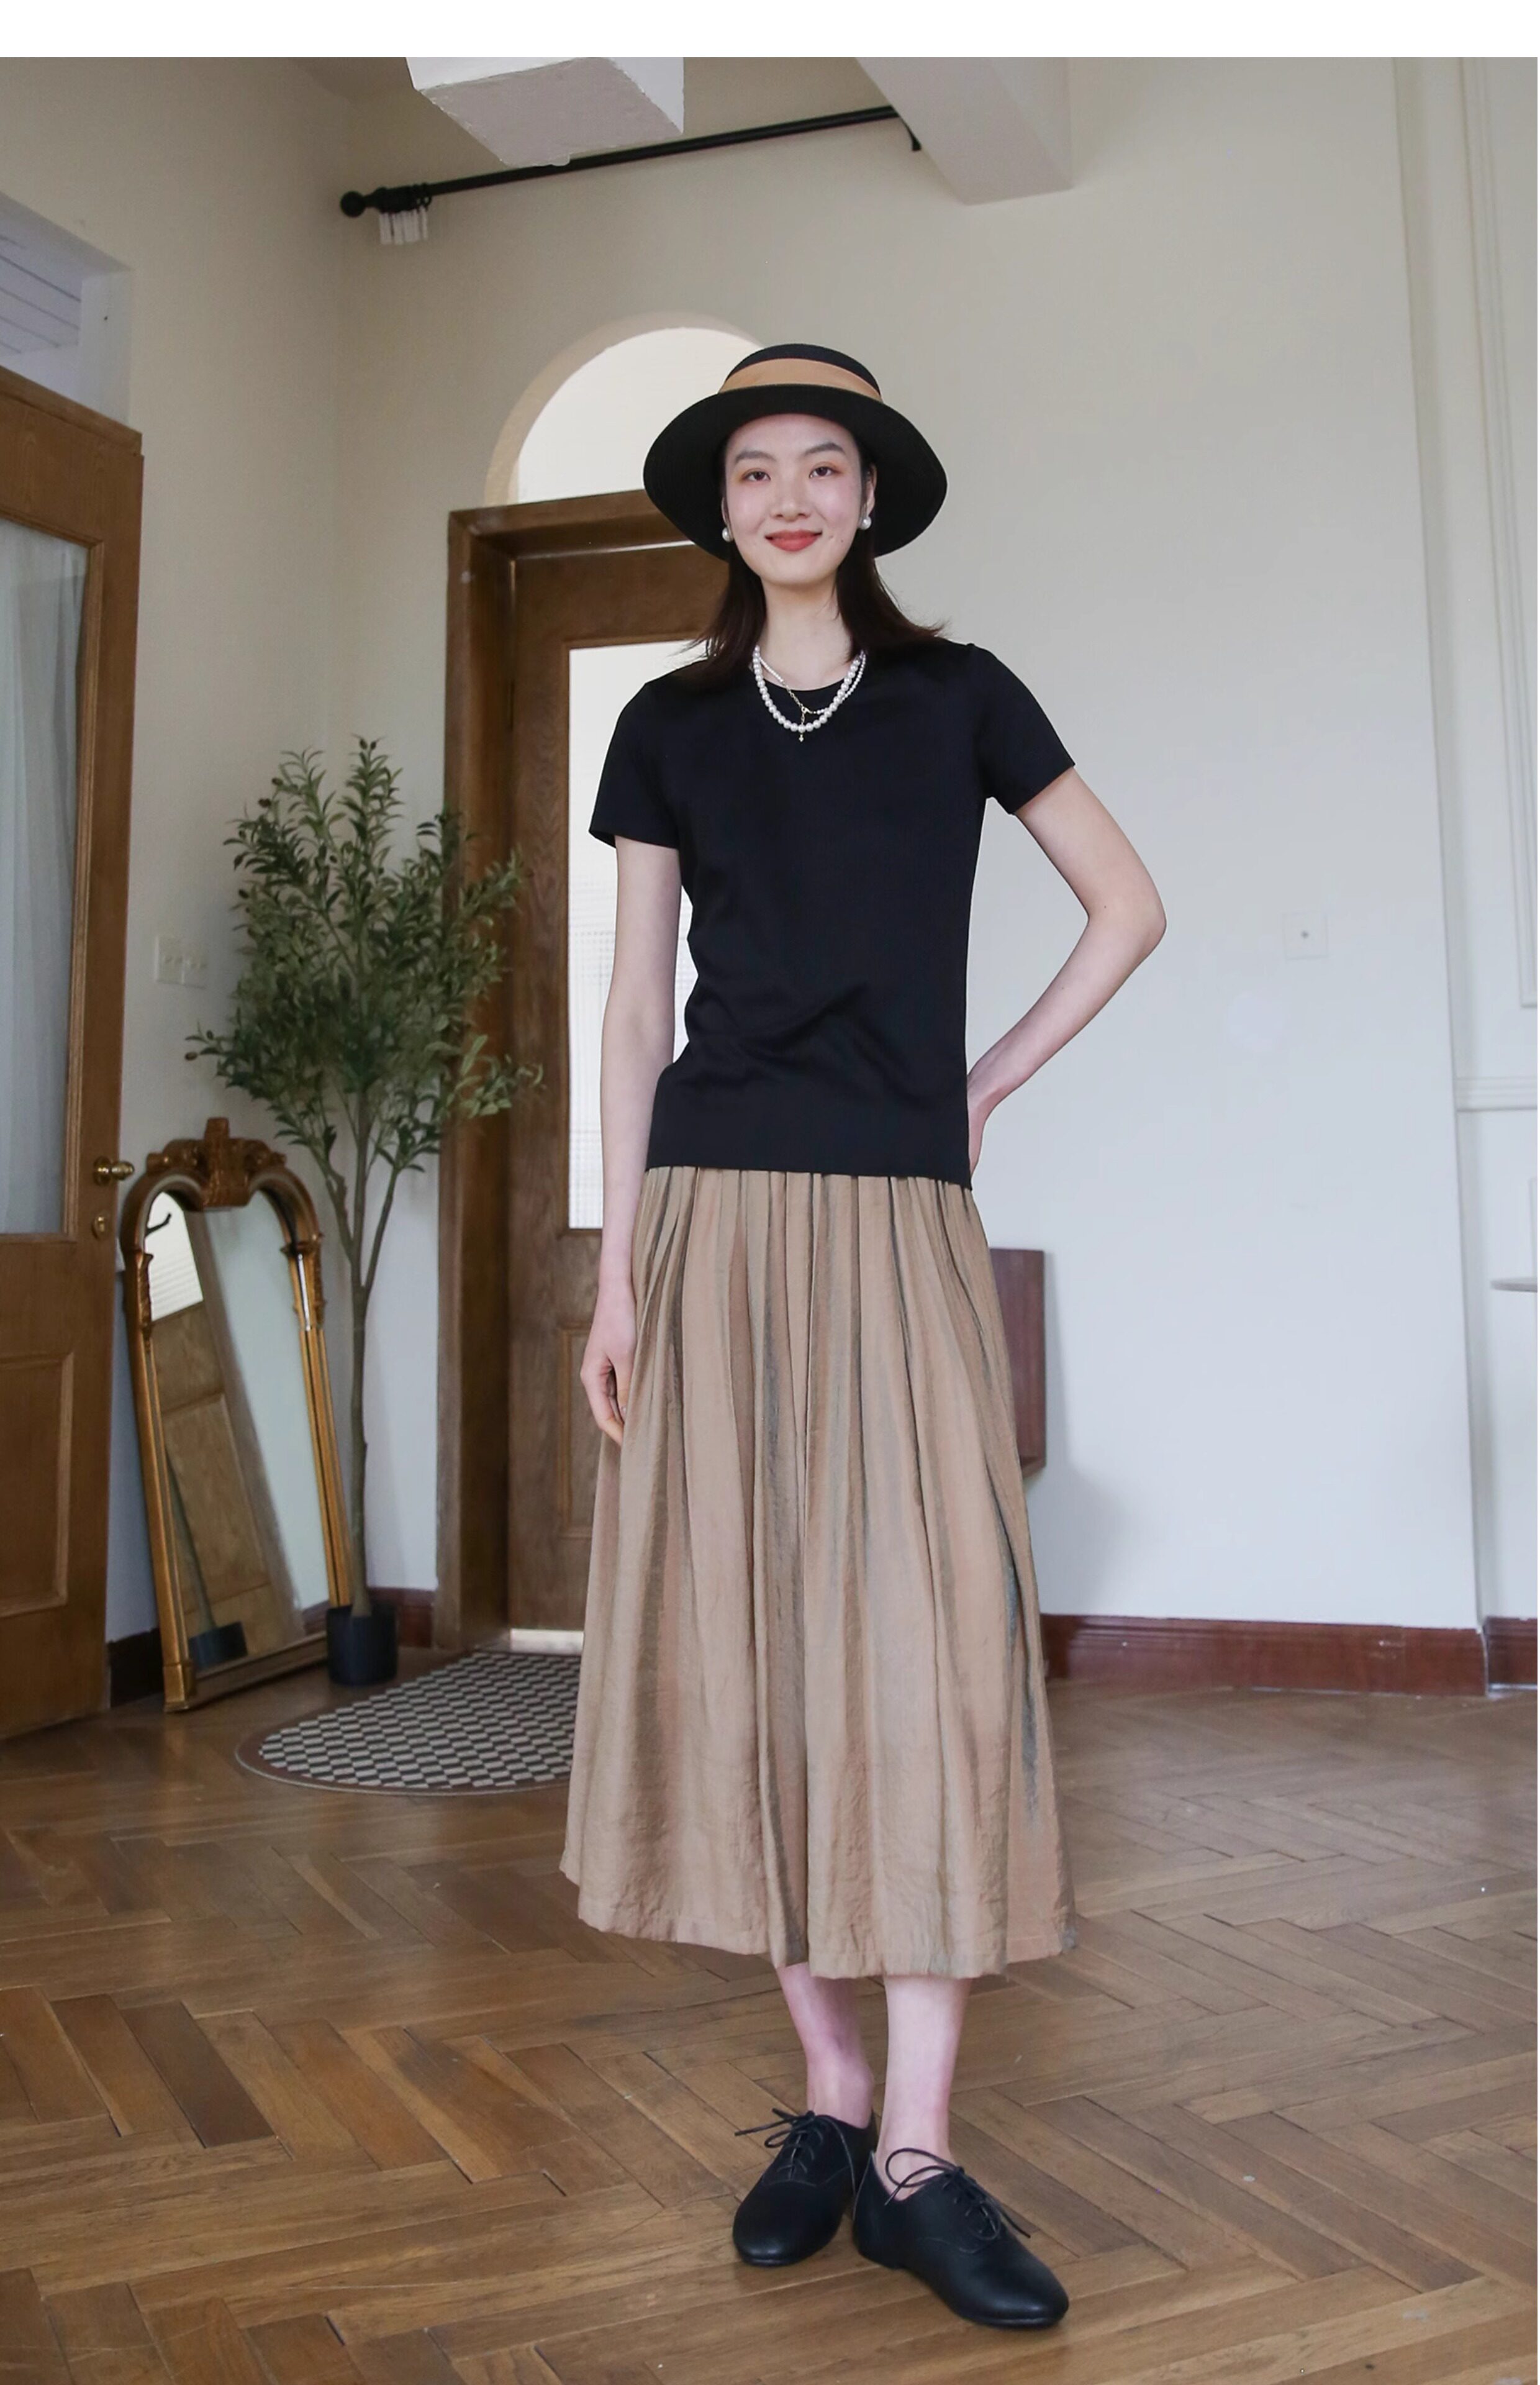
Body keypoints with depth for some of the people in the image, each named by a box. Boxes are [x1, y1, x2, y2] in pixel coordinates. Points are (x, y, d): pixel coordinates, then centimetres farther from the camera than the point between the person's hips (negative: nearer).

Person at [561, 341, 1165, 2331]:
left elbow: (1128, 907, 14)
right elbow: (634, 1008, 8)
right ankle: (830, 2100, 16)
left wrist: (991, 1082, 5)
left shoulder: (956, 696, 10)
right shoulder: (672, 724, 11)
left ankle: (916, 2155, 4)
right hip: (715, 1214, 1)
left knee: (926, 1645, -6)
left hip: (898, 1219, -1)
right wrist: (615, 1267, 1)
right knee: (752, 1646, 1)